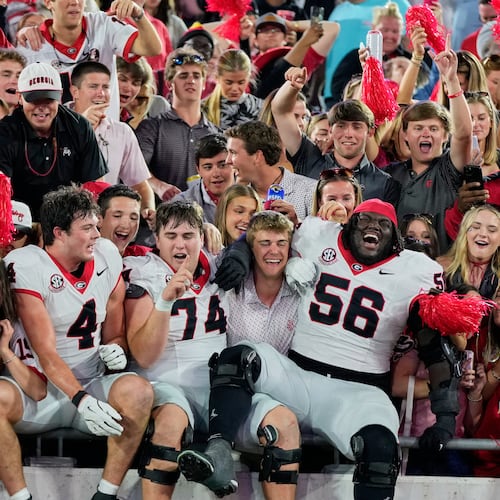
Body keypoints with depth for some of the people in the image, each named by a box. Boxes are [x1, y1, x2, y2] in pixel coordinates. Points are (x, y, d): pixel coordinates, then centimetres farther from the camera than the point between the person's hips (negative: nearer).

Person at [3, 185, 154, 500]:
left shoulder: (107, 255, 5)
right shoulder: (26, 266, -11)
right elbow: (46, 353, -17)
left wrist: (115, 349, -8)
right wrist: (82, 401, -30)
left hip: (92, 387, 4)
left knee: (137, 391, -28)